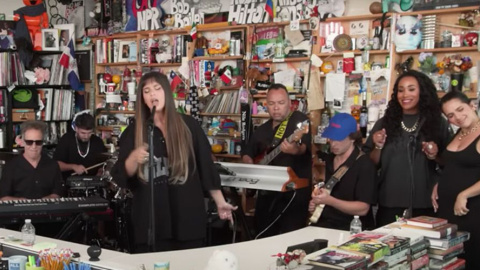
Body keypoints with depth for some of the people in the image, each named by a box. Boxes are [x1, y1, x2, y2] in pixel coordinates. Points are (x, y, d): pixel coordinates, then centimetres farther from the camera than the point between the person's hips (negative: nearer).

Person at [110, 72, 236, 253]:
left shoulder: (189, 126, 2)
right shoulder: (134, 131, 4)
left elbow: (206, 166, 6)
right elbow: (121, 176, 0)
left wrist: (220, 203, 8)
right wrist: (134, 158, -20)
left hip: (187, 215, 0)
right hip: (149, 218, 0)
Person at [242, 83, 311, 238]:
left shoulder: (300, 120, -6)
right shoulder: (262, 129, 16)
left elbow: (306, 147, -23)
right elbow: (247, 152, 21)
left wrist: (297, 150, -46)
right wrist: (249, 163, -2)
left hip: (294, 192, -7)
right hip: (266, 192, 7)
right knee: (262, 237, 13)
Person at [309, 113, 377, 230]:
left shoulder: (364, 165, -8)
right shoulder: (327, 160, 14)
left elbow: (363, 209, -14)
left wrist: (329, 200, -23)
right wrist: (314, 203, 8)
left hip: (351, 229, -5)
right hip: (322, 224, 6)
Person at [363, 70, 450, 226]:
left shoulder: (437, 123, 3)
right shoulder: (384, 123, 5)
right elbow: (371, 164, 7)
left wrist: (435, 156, -11)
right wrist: (378, 147, -10)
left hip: (425, 205, 0)